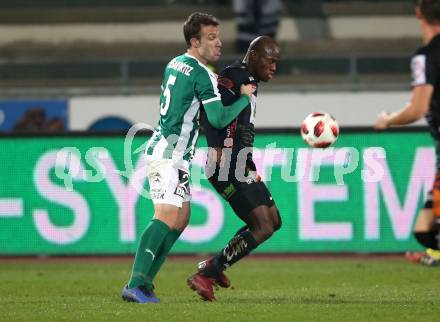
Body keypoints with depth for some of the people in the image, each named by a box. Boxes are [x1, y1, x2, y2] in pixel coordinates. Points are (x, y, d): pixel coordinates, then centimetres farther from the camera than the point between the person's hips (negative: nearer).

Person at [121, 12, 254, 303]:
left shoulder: (175, 64, 15)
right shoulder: (202, 74, -13)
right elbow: (218, 119, -17)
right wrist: (245, 98, -2)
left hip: (163, 147, 10)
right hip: (169, 155, -10)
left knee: (181, 217, 13)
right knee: (167, 217, -17)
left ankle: (144, 282, 11)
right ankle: (135, 285, -27)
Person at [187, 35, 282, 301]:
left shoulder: (250, 82, 20)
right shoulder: (235, 77, -11)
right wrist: (216, 146, -34)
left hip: (242, 167, 11)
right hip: (228, 167, -11)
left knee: (274, 221, 15)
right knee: (263, 227, -12)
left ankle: (214, 265, 21)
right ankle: (204, 276, -6)